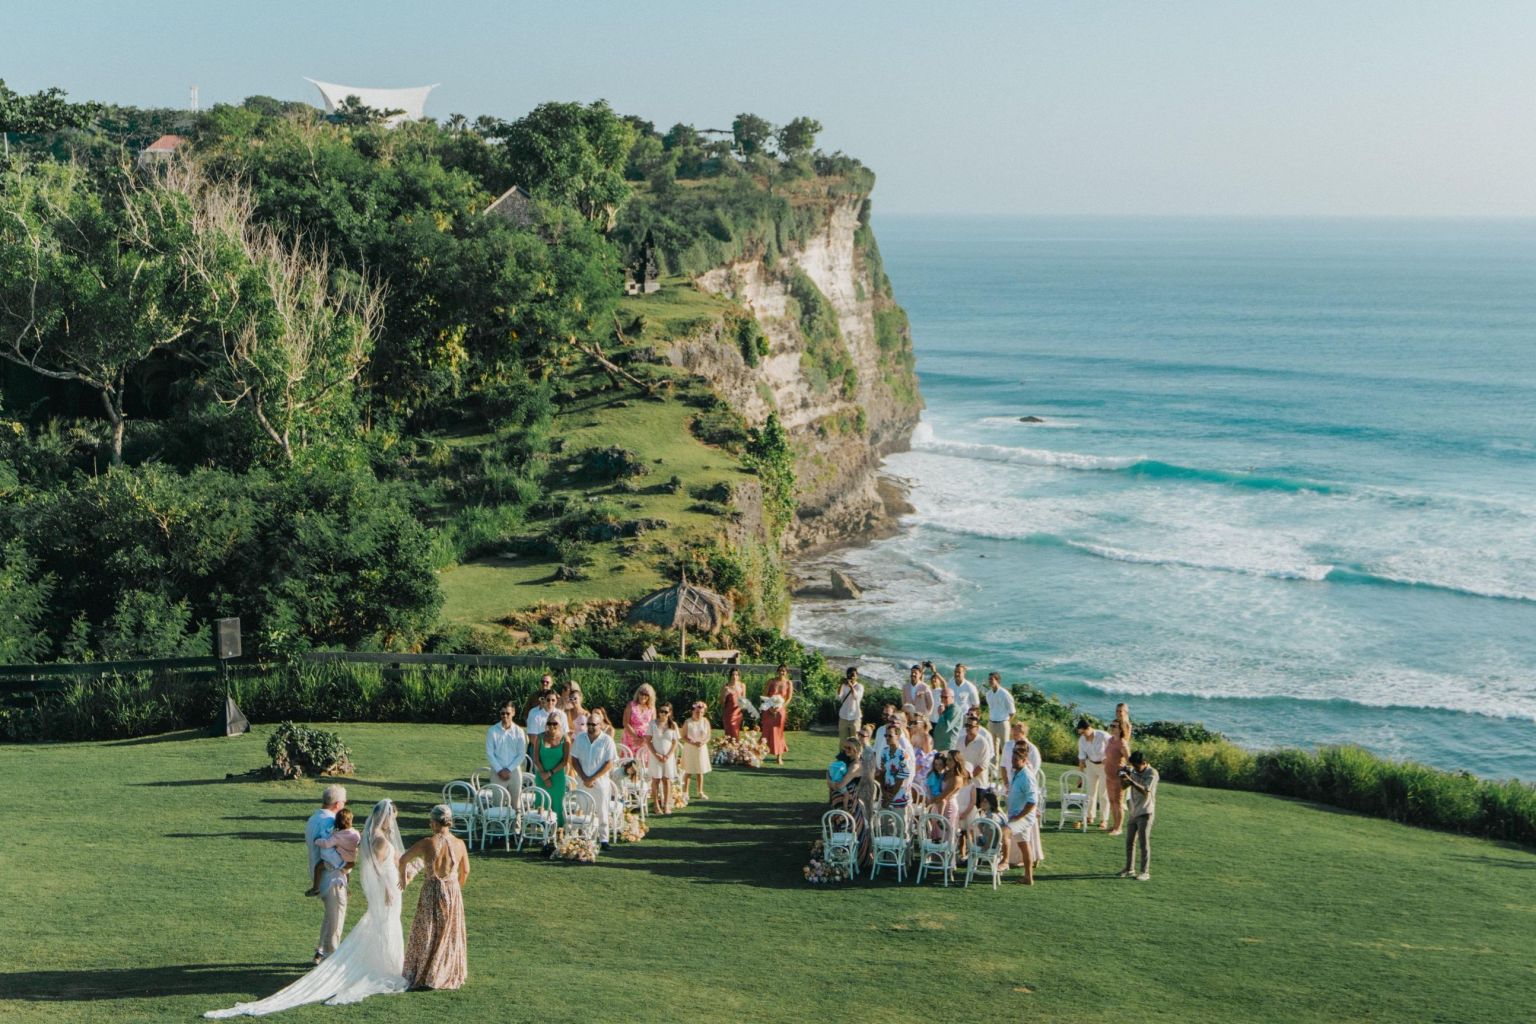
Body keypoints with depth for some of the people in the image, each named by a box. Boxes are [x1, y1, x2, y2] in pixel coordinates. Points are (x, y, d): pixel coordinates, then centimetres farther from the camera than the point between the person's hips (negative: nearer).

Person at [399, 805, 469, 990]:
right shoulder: (459, 844, -8)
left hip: (431, 891, -2)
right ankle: (449, 975, 24)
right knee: (450, 934, 16)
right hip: (453, 892, 2)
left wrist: (404, 878, 15)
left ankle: (424, 976, 18)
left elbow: (403, 859, -4)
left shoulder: (427, 843, -16)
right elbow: (465, 871, 5)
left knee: (426, 934, 12)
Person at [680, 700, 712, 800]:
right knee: (688, 771, 2)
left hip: (701, 749, 2)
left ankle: (700, 792, 20)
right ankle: (685, 792, 12)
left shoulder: (705, 722, -2)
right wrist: (693, 743, -24)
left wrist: (703, 742, -20)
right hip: (689, 749, -2)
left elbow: (708, 736, 1)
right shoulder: (688, 722, -10)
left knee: (700, 771, 9)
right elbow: (684, 737, -10)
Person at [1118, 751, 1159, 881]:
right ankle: (1128, 869, 19)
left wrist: (1130, 780, -33)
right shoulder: (1134, 771, 6)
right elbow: (1124, 786, 6)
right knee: (1129, 842, 10)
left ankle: (1145, 872, 1)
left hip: (1145, 813, -6)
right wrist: (1122, 777, -14)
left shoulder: (1152, 773, -14)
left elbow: (1145, 791, -25)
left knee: (1144, 843, -5)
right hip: (1133, 812, 6)